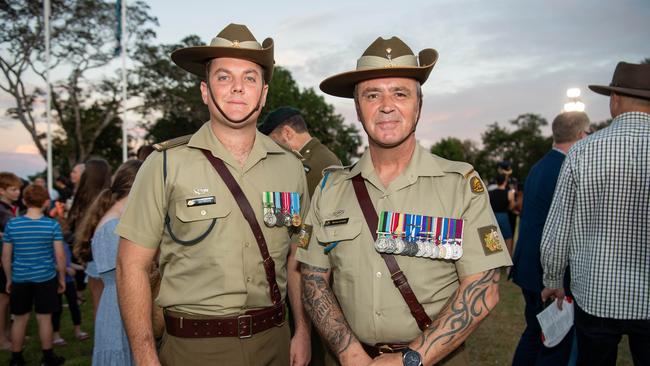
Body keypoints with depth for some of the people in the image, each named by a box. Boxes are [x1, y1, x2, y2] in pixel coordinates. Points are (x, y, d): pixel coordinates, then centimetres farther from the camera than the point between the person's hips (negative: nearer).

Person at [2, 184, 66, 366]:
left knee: (19, 319, 14)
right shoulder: (52, 225, -10)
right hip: (45, 277, -2)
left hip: (20, 278, 2)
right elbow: (60, 256, -9)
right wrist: (62, 278, 4)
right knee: (44, 318, 8)